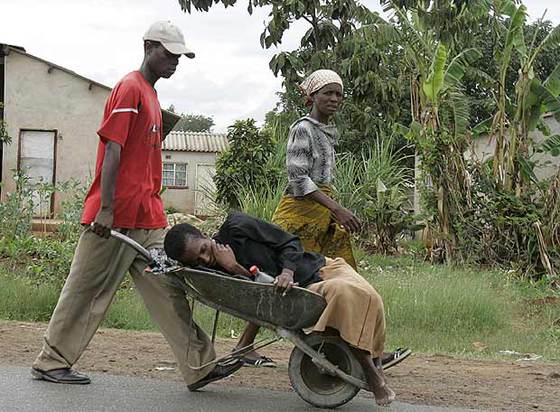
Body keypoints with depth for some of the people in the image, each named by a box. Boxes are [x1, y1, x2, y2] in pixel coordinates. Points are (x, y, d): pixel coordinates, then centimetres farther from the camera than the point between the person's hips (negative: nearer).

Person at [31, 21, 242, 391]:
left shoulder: (151, 95, 20)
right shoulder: (130, 88, -9)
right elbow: (112, 150, -16)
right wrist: (105, 208, -21)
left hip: (148, 220, 9)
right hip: (115, 218, -9)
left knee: (169, 290, 4)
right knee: (87, 291, 2)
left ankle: (200, 367, 5)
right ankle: (51, 362, 15)